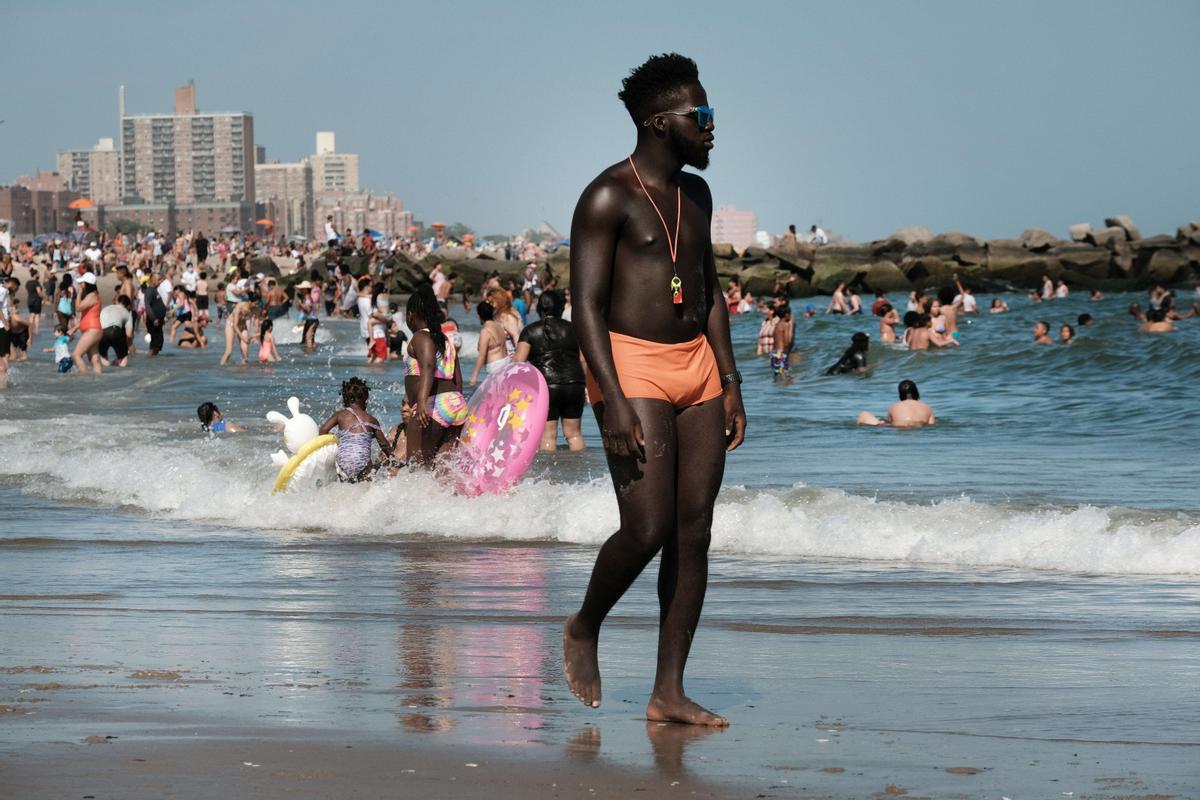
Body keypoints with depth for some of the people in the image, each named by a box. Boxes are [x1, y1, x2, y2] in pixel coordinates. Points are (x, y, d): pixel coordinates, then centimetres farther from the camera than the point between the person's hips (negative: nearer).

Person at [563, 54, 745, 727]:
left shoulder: (695, 194, 15)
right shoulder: (609, 197, -9)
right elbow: (587, 305, -13)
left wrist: (729, 382, 15)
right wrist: (613, 403, -20)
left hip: (696, 364, 7)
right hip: (633, 366, -7)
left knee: (694, 533, 2)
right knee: (648, 529, -15)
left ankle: (669, 692, 5)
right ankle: (584, 629, 14)